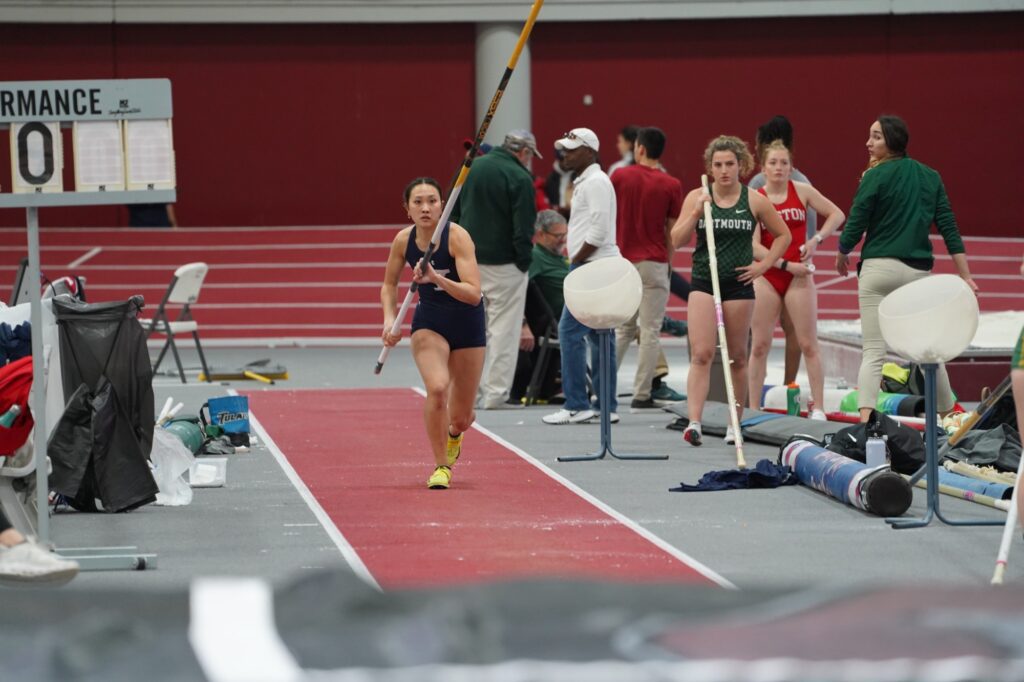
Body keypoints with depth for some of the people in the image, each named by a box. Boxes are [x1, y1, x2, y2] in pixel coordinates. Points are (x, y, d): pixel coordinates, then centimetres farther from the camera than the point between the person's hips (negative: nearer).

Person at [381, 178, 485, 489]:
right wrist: (389, 320, -7)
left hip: (467, 324, -1)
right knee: (437, 388, -29)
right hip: (428, 321, 1)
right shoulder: (403, 240, -10)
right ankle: (441, 466, -12)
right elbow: (389, 285, 9)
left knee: (461, 418, 7)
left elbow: (473, 294, -31)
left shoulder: (457, 236, -23)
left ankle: (453, 433, 47)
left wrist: (436, 278, -43)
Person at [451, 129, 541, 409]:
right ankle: (495, 393, -2)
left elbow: (453, 214, 14)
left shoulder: (473, 167, 9)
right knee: (503, 328, -1)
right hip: (503, 264, -6)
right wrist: (524, 263, -5)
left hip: (469, 260, 6)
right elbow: (523, 228, -16)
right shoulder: (520, 178, -13)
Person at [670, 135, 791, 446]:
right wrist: (696, 213, -16)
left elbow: (783, 235, 12)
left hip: (739, 284, 1)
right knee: (701, 354, -13)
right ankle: (694, 422, -19)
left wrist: (763, 265, 2)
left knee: (737, 358, 8)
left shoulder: (754, 201, 1)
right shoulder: (697, 197, 1)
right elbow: (677, 241, -3)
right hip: (703, 283, -1)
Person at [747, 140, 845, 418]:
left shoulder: (801, 191, 1)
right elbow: (754, 247, -9)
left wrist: (816, 239, -8)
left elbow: (837, 214, 7)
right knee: (760, 345, 4)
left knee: (808, 344, -1)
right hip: (766, 277, 0)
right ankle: (753, 409, 10)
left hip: (798, 276, 0)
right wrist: (786, 265, -16)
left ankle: (818, 408, 3)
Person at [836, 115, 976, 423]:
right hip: (918, 271, 4)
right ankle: (948, 415, 25)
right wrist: (966, 276, 7)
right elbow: (949, 229, 6)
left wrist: (842, 255, 14)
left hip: (879, 268, -4)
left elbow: (855, 224, -6)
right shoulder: (931, 177, 9)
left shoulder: (876, 176, -5)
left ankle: (865, 419, -19)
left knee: (873, 352, -6)